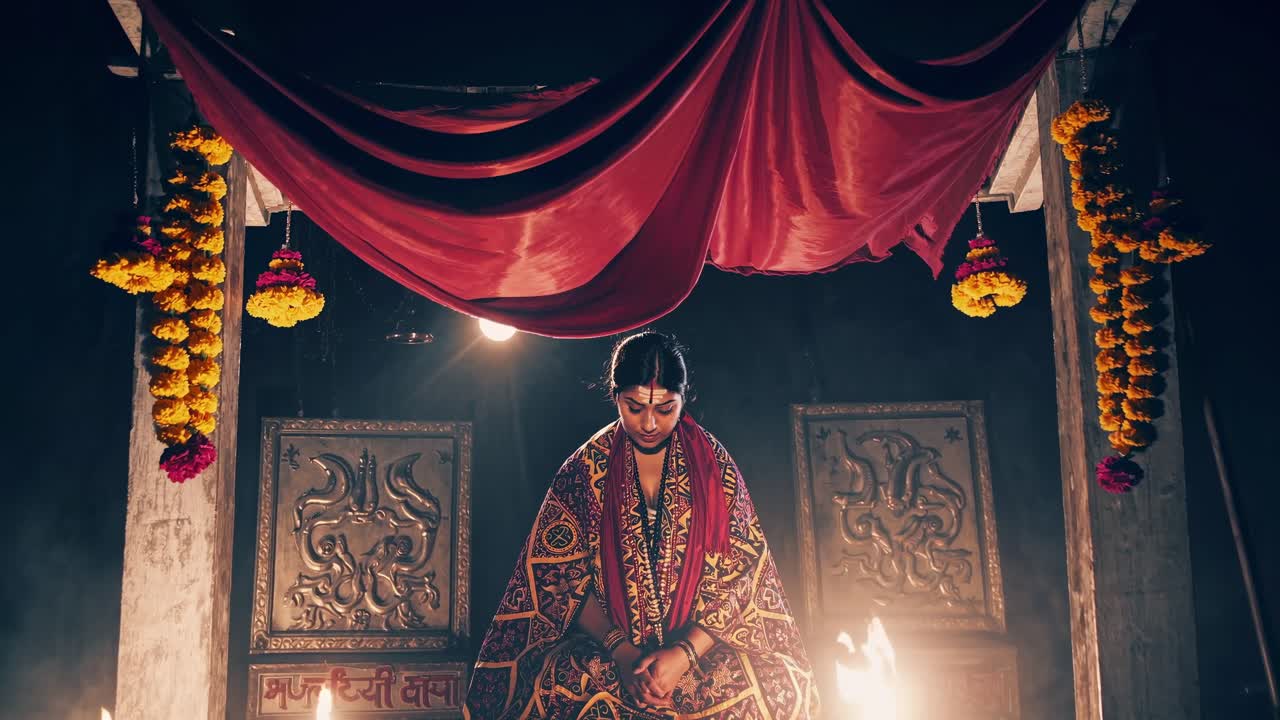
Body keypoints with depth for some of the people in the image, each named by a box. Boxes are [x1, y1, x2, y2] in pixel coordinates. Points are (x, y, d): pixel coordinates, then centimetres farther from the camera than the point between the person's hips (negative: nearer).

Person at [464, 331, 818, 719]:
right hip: (606, 639, 0)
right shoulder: (585, 469, -1)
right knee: (553, 686, -30)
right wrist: (621, 652, -15)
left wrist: (685, 653, -17)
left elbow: (738, 573, -3)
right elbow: (561, 575, -2)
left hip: (702, 638, 0)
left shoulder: (713, 465, -1)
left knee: (775, 684, -27)